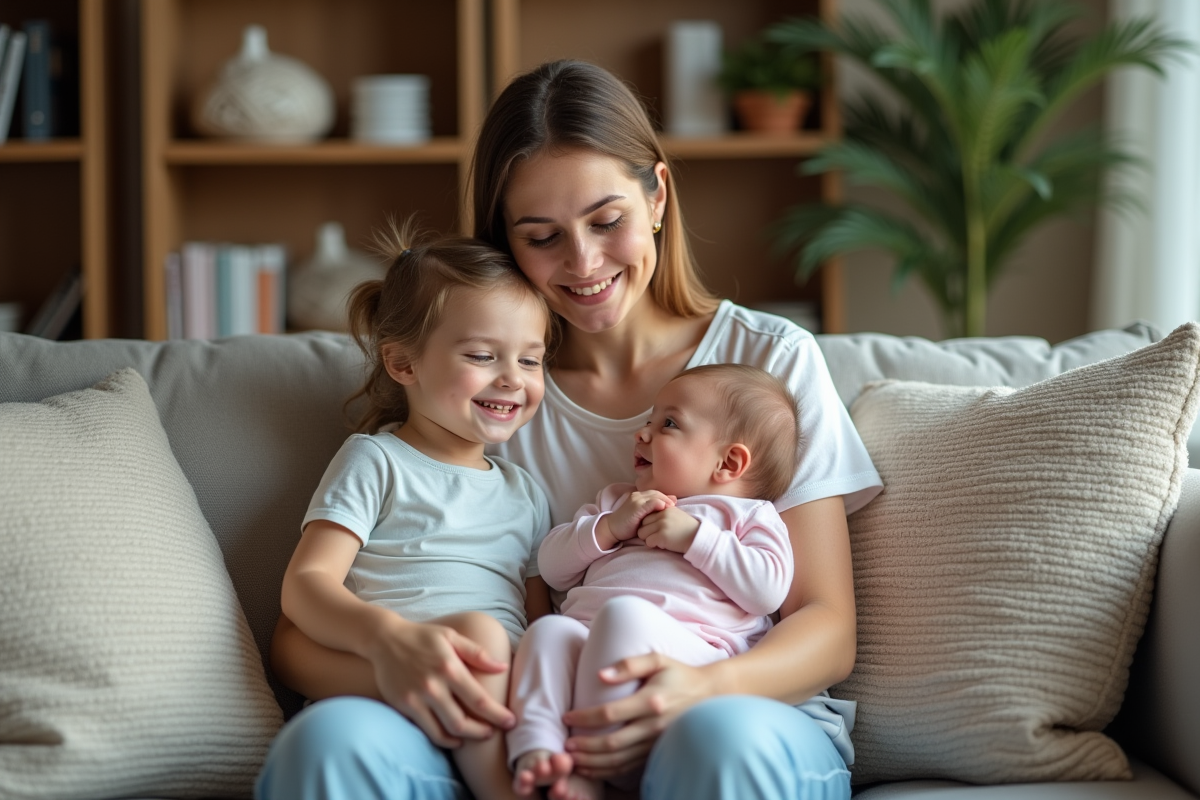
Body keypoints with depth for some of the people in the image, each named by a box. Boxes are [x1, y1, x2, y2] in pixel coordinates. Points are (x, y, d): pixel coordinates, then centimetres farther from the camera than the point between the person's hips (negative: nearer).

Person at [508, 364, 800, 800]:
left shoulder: (749, 516, 21)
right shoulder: (616, 501, 38)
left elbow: (767, 591, 0)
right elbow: (552, 566, 26)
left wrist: (694, 536, -1)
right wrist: (609, 527, 10)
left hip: (688, 647, -4)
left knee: (625, 613, -36)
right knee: (548, 629, -29)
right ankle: (537, 752, -46)